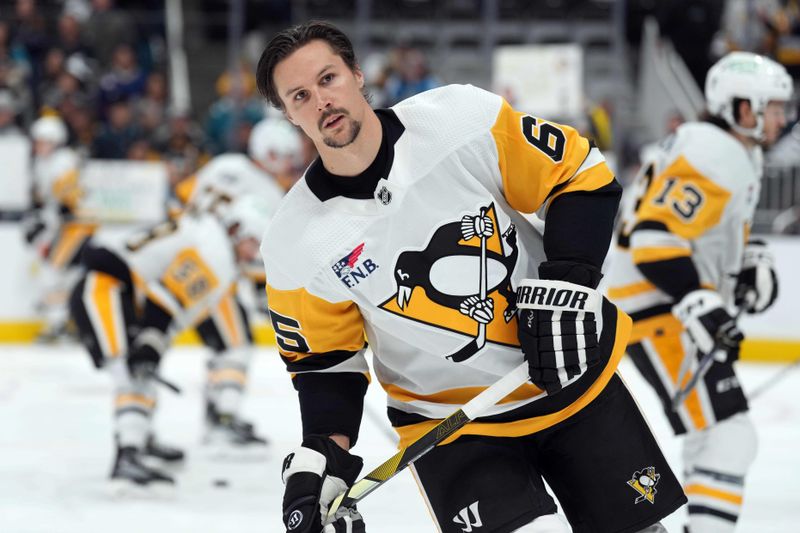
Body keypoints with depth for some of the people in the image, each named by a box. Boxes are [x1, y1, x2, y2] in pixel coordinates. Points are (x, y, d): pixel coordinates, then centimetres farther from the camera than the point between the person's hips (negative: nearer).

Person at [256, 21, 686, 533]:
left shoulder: (461, 118, -16)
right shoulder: (297, 244, -11)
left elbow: (583, 175, -7)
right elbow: (325, 356, 1)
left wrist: (565, 285, -18)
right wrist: (324, 454, -13)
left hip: (573, 372, 1)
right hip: (446, 418, -1)